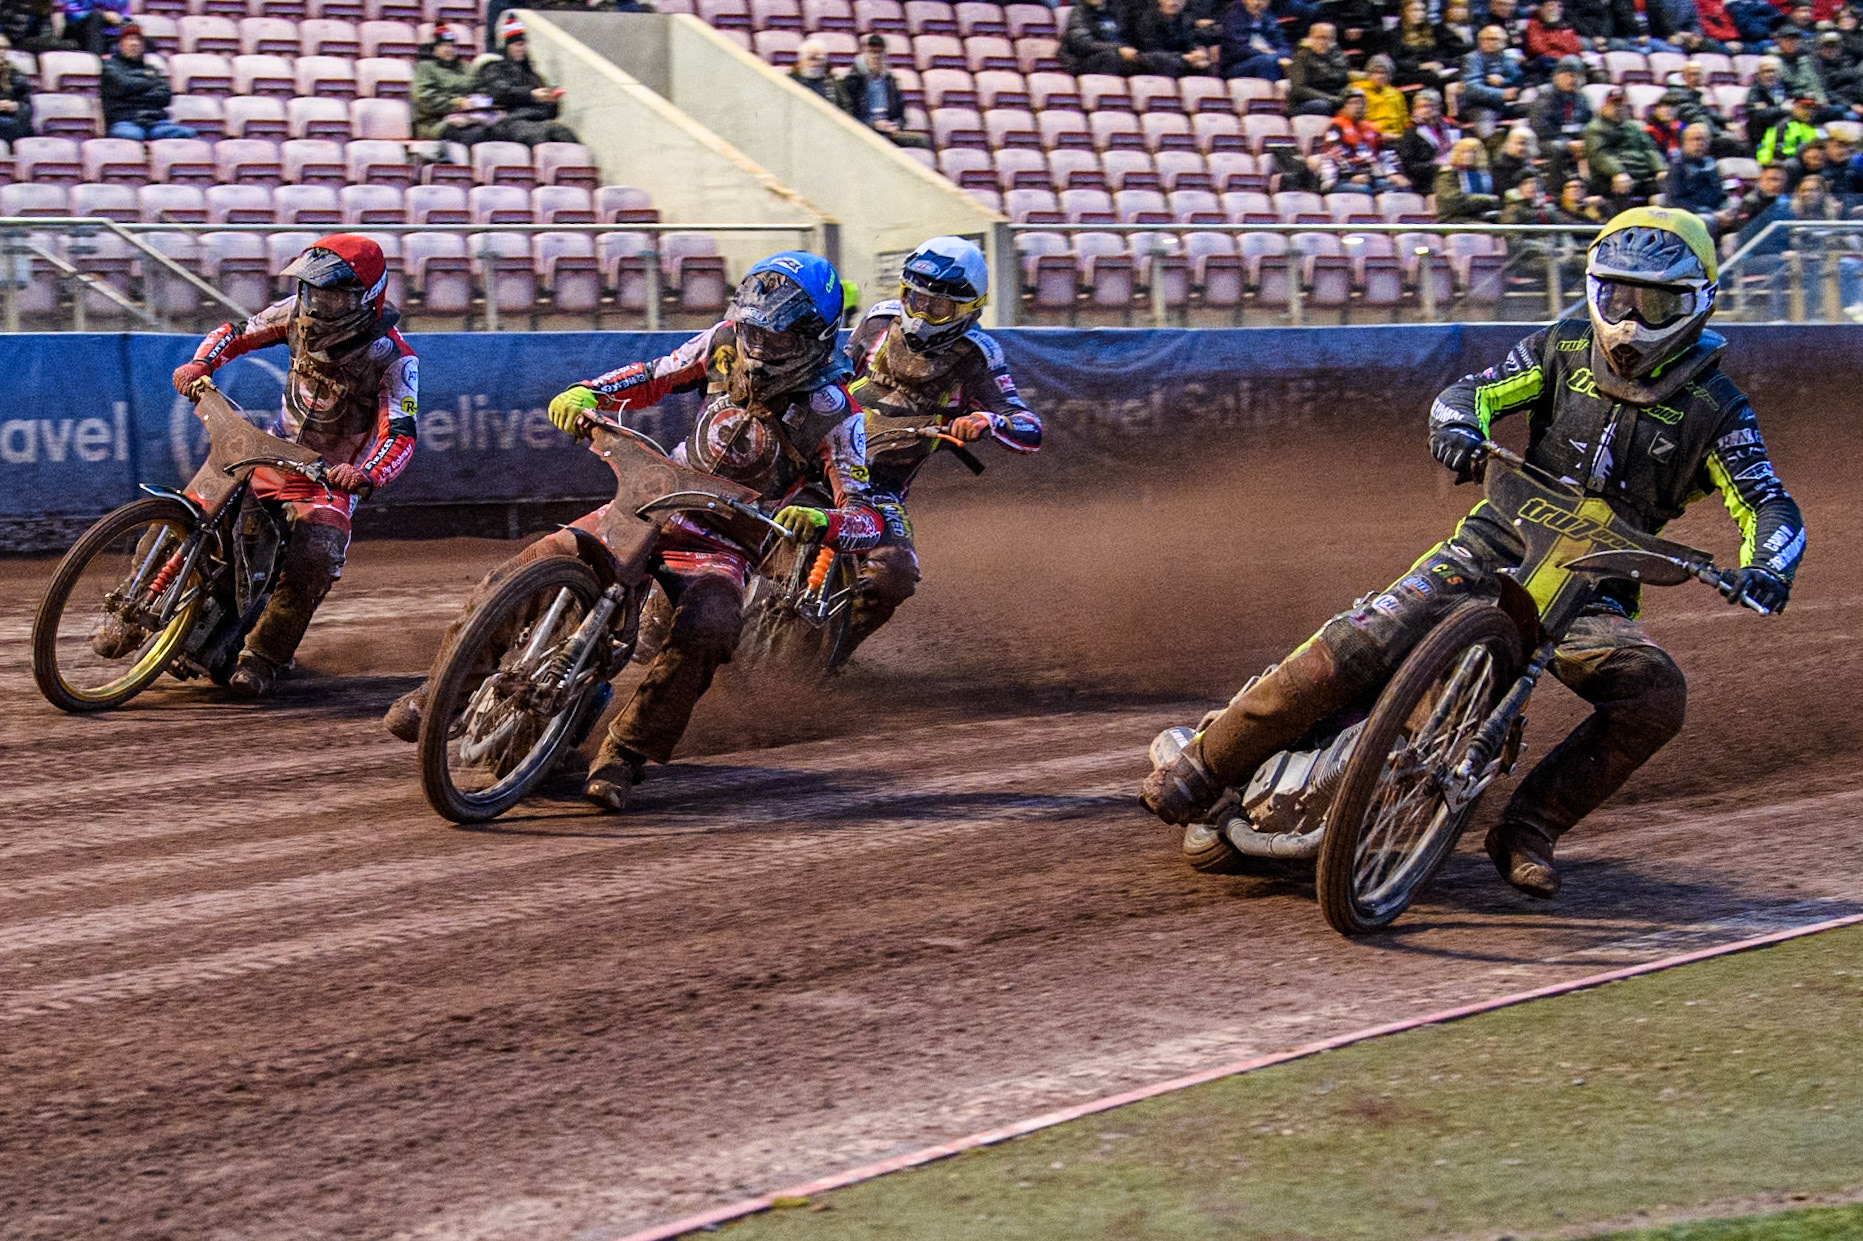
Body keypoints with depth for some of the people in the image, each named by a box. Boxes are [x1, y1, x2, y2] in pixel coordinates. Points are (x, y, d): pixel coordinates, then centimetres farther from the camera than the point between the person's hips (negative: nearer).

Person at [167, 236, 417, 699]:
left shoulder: (394, 358, -20)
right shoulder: (301, 314, -6)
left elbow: (400, 436, -28)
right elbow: (237, 332, 6)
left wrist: (366, 475, -49)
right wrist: (200, 364, -16)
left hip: (333, 475, -5)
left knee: (313, 560, -31)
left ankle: (264, 656, -16)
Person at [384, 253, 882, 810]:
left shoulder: (834, 416, -17)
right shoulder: (729, 342, -4)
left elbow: (868, 521, -21)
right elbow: (656, 377, 10)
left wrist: (821, 522, -45)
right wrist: (587, 393, -9)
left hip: (722, 547, -4)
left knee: (705, 629, -37)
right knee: (524, 572, -9)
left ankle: (625, 754, -22)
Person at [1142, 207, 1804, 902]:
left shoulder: (1713, 408, 0)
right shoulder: (1566, 349, 6)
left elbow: (1770, 506, -3)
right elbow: (1472, 393, 7)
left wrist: (1767, 568, -26)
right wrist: (1457, 428, -18)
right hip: (1498, 547, 0)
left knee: (1656, 696, -28)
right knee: (1364, 643, -18)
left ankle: (1529, 827, -14)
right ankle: (1203, 767, -9)